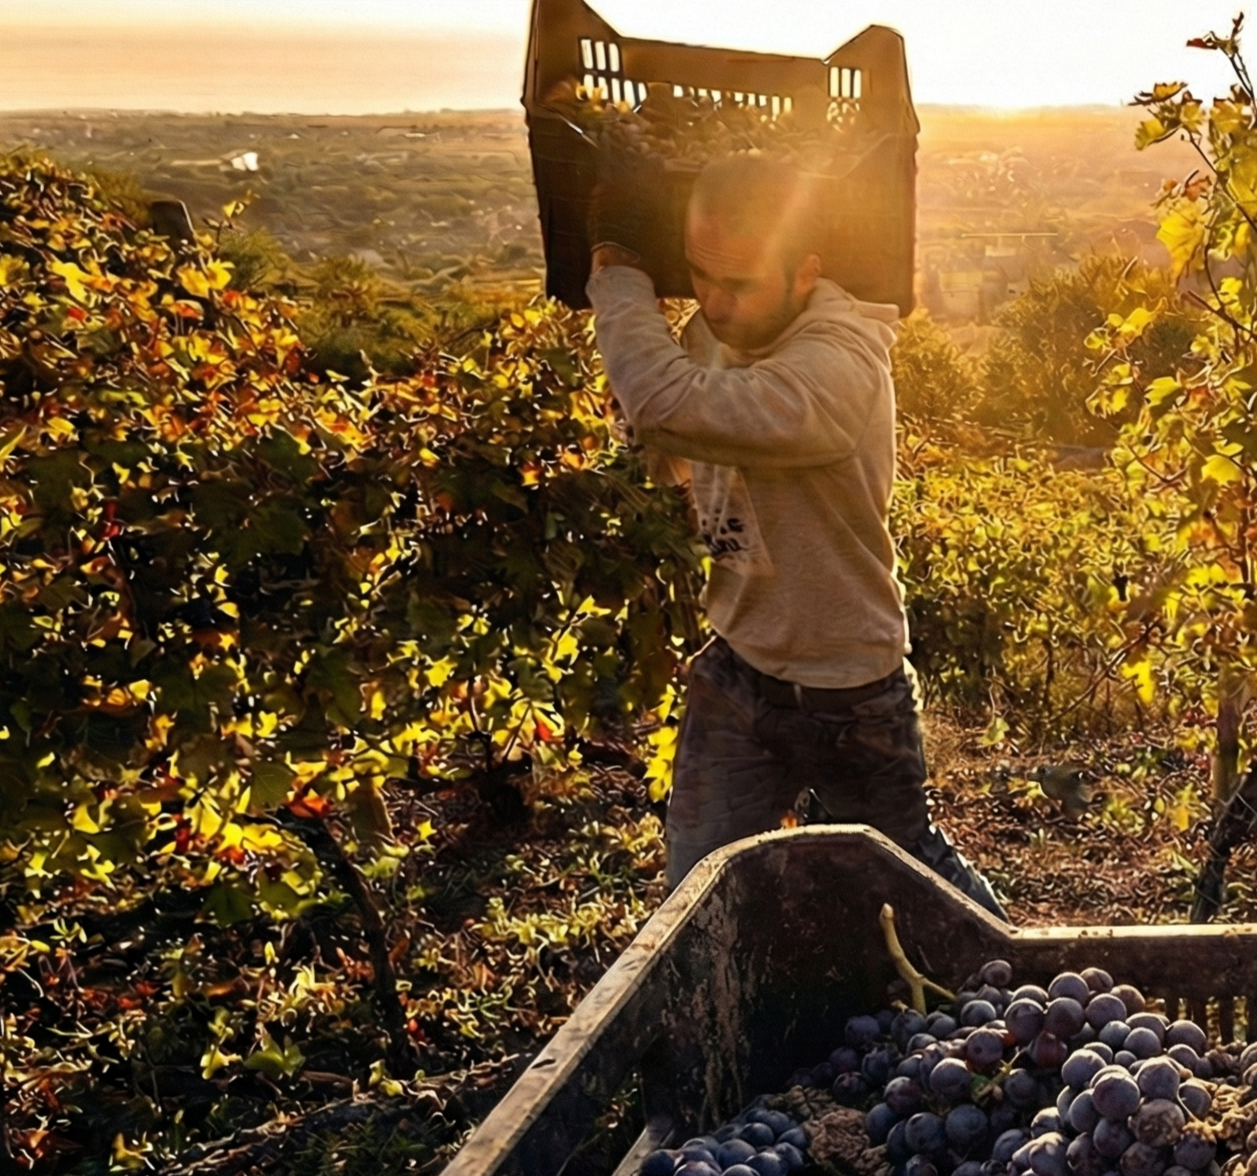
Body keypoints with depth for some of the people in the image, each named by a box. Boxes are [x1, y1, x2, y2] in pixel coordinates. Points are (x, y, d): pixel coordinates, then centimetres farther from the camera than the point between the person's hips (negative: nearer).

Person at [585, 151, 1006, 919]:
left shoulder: (839, 367, -30)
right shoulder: (718, 331, -5)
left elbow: (666, 403, -42)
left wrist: (620, 272, -26)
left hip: (849, 698, -5)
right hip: (737, 675, 6)